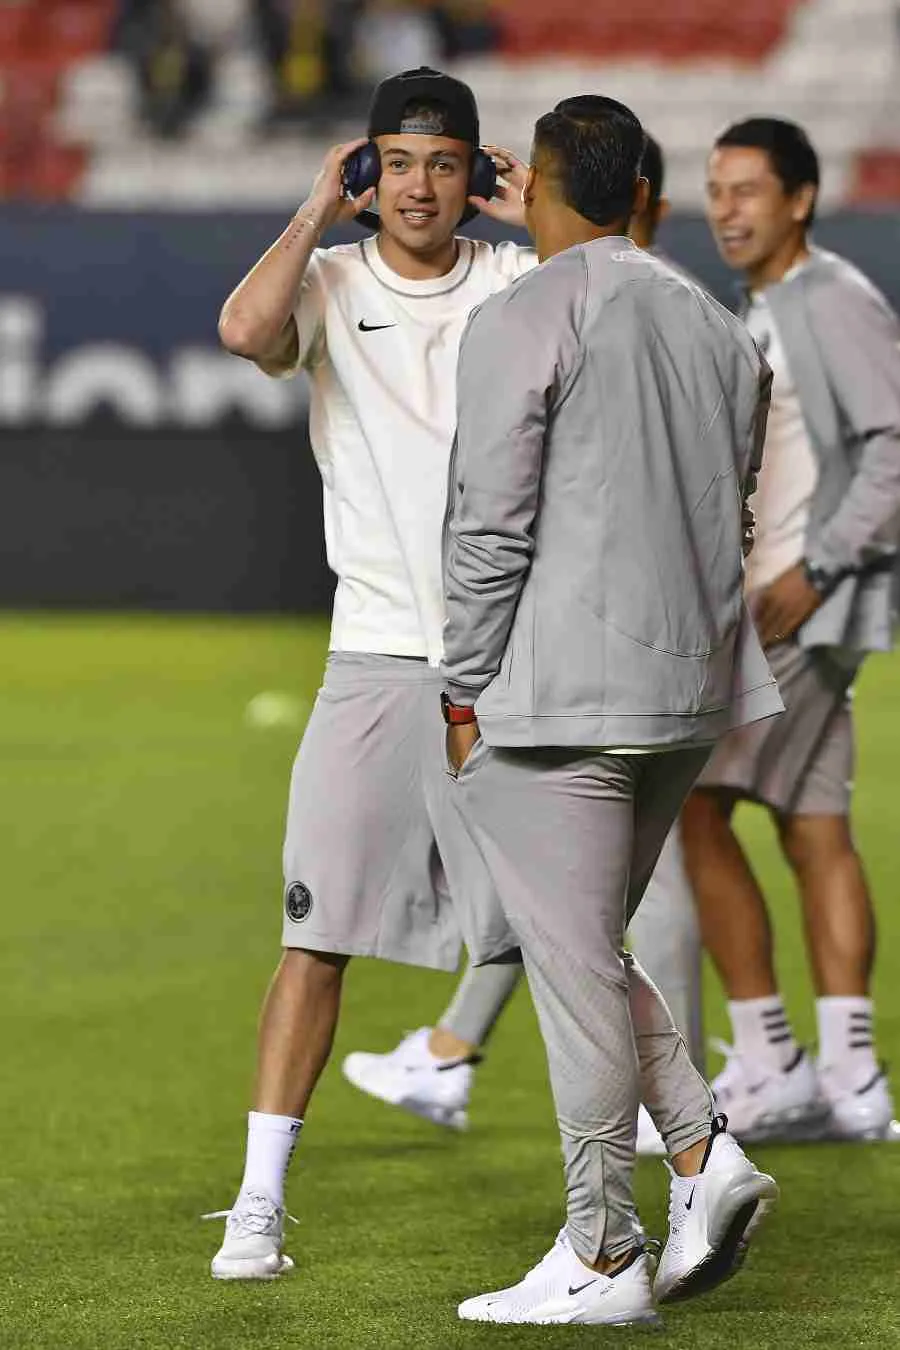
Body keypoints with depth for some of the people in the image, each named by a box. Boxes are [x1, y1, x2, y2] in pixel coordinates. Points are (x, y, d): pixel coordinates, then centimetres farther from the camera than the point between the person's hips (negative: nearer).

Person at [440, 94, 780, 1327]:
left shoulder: (522, 322, -8)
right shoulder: (719, 330, 15)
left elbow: (491, 527, -11)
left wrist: (465, 695, -5)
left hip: (560, 688, -7)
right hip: (689, 682, 7)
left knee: (577, 967, -4)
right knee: (592, 950, 18)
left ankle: (603, 1258, -2)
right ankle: (704, 1152, 3)